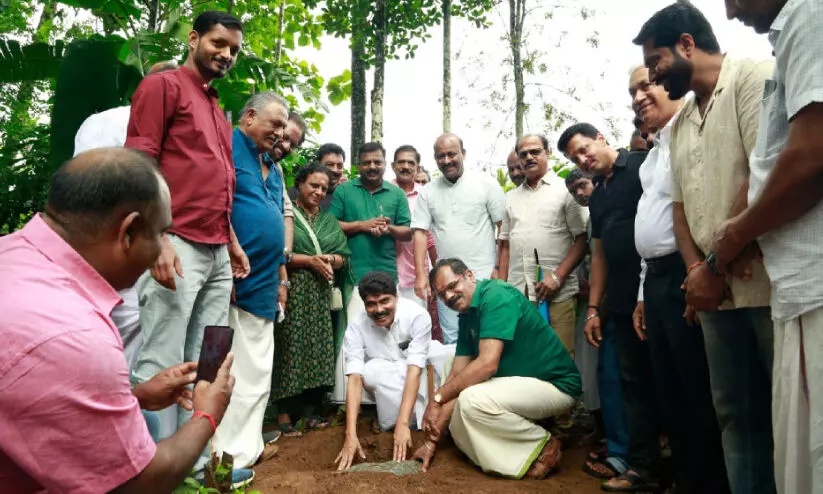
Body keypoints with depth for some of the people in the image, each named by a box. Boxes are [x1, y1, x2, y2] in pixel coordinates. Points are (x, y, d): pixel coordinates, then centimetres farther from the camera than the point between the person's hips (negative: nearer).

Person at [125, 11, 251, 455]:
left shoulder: (217, 110, 25)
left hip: (217, 254, 8)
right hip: (178, 246, -8)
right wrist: (158, 238, -18)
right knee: (161, 366, -5)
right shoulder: (163, 86, 1)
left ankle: (196, 462, 18)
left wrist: (232, 242, 19)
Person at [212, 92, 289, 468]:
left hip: (262, 283, 9)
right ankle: (225, 453, 9)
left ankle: (244, 447, 24)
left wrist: (281, 275, 21)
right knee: (225, 370, -2)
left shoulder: (271, 166, 21)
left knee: (257, 372, 12)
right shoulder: (226, 147, -5)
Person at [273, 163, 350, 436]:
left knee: (318, 349, 4)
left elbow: (343, 254, 12)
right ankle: (284, 413, 0)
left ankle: (310, 409, 14)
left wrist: (330, 260, -9)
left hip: (321, 293, 5)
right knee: (291, 349, -7)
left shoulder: (329, 219, 18)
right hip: (292, 291, -5)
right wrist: (310, 260, -14)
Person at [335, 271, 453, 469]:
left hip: (422, 375, 0)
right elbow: (355, 379, -29)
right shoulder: (356, 327, -24)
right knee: (371, 371, -35)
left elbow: (414, 370, -34)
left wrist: (402, 424, -41)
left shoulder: (417, 315, -30)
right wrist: (351, 434, -39)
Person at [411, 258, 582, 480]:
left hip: (554, 385, -9)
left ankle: (543, 445, -7)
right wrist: (432, 439, -1)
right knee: (458, 425, -2)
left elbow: (487, 363, -29)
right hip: (518, 384, 9)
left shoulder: (497, 296, -20)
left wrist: (437, 399, -22)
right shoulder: (466, 316, 7)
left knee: (472, 400, -28)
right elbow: (457, 375, 4)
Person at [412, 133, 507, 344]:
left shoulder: (486, 184, -3)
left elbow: (505, 228, -3)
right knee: (451, 340, 11)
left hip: (484, 278, -3)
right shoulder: (427, 192, 5)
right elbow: (420, 233, 3)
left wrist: (501, 269, -8)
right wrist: (420, 275, -5)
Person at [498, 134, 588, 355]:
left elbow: (582, 239, -2)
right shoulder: (511, 198, 19)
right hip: (517, 294, 4)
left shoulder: (566, 189, 4)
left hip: (557, 294, -4)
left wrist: (558, 276, -12)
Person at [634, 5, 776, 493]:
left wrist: (715, 266, -13)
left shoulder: (755, 76, -4)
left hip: (771, 283, -7)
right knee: (736, 412, 12)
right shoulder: (679, 123, 19)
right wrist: (698, 271, -2)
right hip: (717, 292, 7)